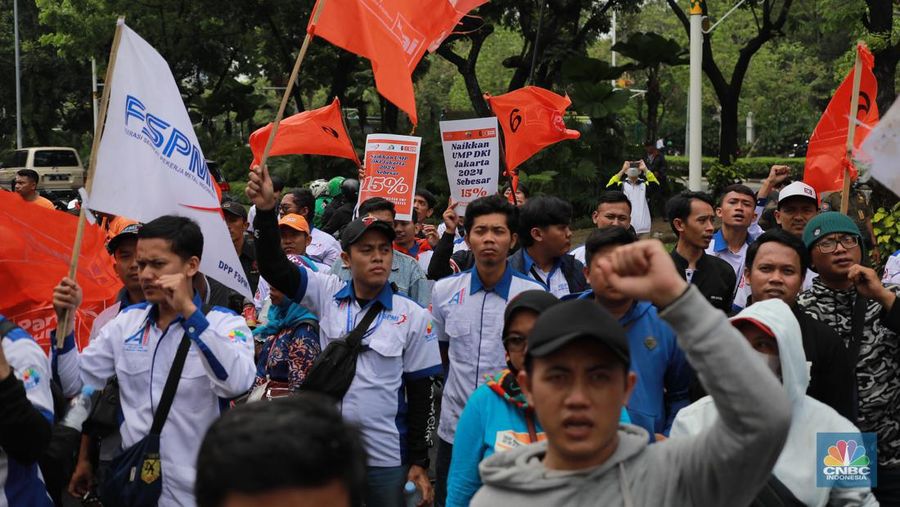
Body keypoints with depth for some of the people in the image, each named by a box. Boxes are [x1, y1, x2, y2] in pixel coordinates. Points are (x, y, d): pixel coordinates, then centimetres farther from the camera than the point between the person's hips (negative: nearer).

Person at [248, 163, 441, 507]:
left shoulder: (414, 317, -5)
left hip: (387, 456, -2)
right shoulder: (327, 295, 0)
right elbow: (274, 268, -8)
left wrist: (419, 460, -1)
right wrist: (266, 209, -22)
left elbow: (422, 391, -1)